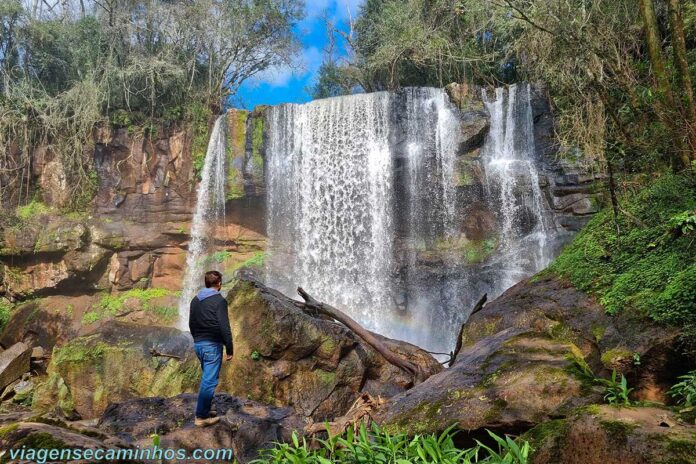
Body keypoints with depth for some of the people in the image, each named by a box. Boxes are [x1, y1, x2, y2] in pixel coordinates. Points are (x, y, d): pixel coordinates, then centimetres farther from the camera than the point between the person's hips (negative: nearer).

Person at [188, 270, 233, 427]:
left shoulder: (195, 300, 10)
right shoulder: (219, 300, -13)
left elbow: (191, 324, 18)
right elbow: (224, 327, -18)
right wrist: (229, 349, -12)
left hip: (198, 344, 8)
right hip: (212, 345, -8)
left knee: (206, 378, 21)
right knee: (209, 381, -2)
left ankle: (204, 410, 26)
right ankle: (201, 417, 1)